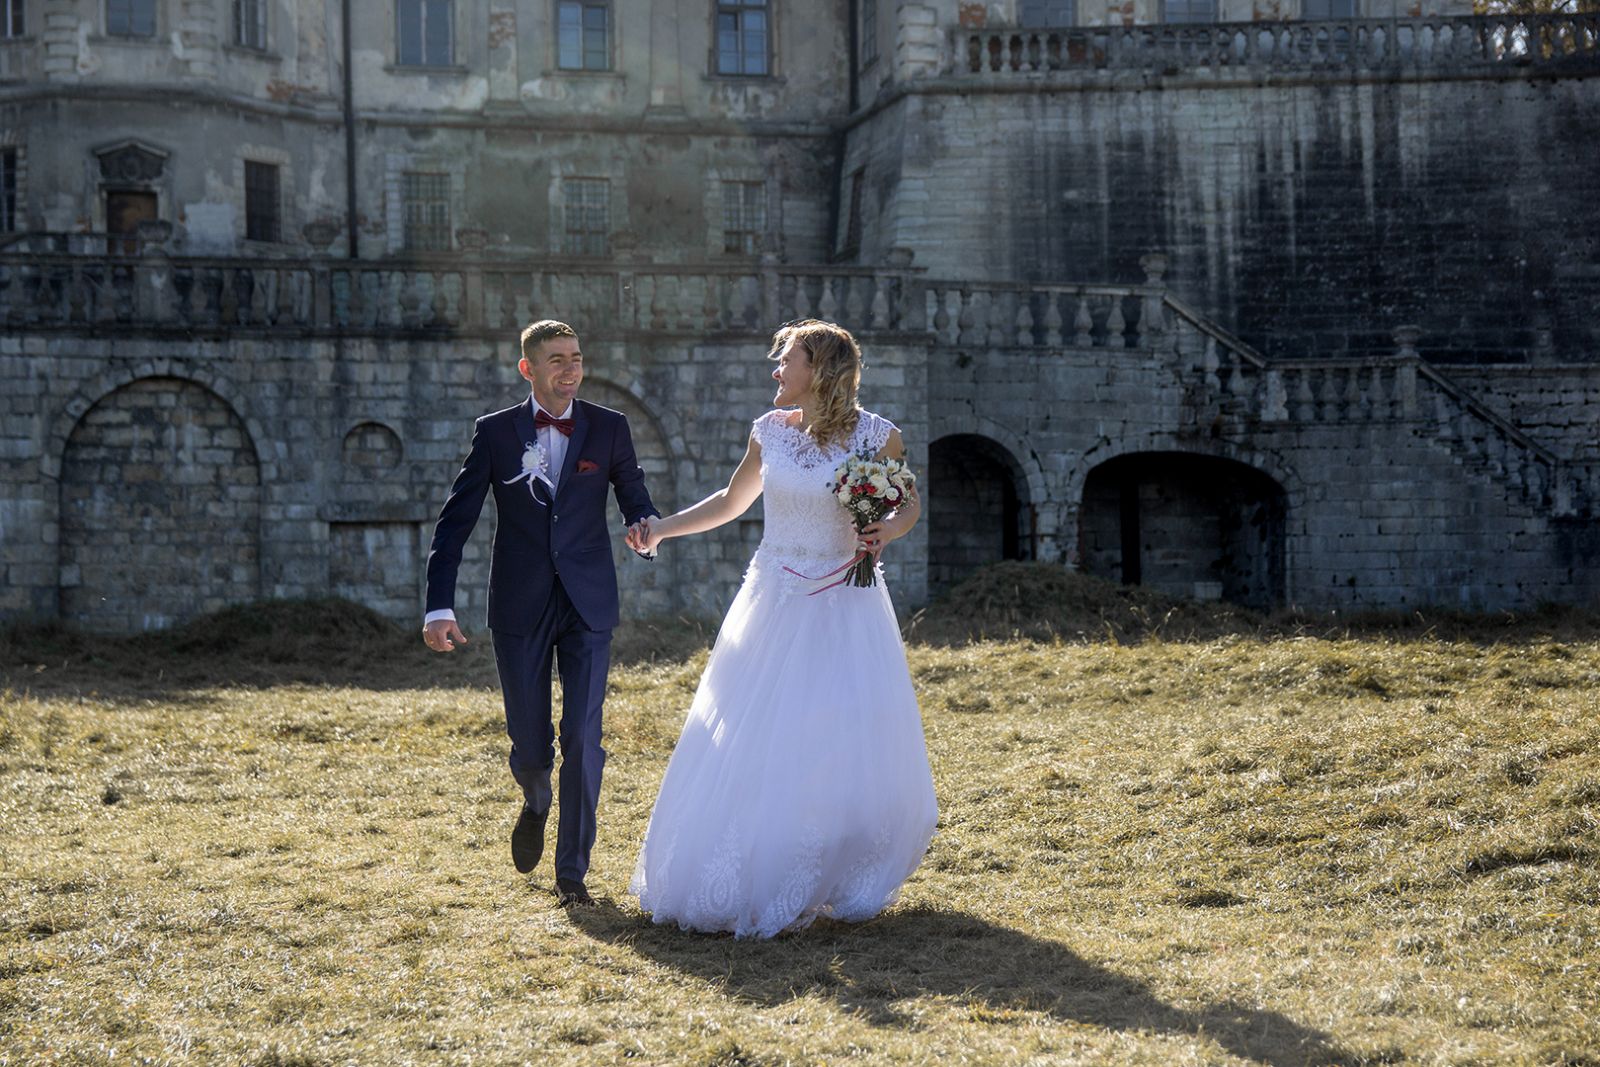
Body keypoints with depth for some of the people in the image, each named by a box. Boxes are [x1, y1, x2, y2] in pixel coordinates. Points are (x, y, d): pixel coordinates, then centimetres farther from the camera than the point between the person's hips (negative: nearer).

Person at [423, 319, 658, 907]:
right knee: (528, 743, 6)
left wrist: (646, 527, -17)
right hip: (519, 609, 0)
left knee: (583, 739, -5)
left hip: (587, 605, 0)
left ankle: (572, 869, 9)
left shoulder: (609, 427, 2)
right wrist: (439, 606, -12)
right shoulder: (495, 432, 0)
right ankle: (535, 805, 42)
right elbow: (455, 522, -2)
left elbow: (635, 499, 9)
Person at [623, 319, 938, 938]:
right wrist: (662, 529, 10)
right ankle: (749, 881, 14)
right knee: (750, 742, 2)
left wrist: (886, 532, -16)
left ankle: (846, 882, 16)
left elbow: (909, 504, 6)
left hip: (844, 608, -3)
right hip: (774, 603, 3)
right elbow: (731, 501, 17)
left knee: (851, 748, -3)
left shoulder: (876, 436, -6)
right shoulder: (770, 432, 4)